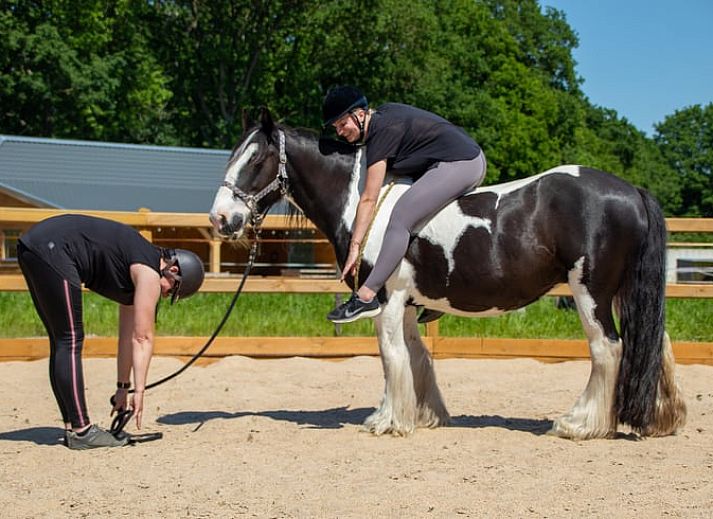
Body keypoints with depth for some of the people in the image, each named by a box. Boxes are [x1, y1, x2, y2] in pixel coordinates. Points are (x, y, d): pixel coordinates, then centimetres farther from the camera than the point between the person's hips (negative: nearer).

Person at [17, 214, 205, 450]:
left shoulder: (134, 273, 22)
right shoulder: (149, 273, -5)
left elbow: (129, 335, 25)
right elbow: (143, 338, -6)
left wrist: (122, 388, 27)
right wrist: (139, 392, -3)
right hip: (51, 251, -10)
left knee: (61, 343, 13)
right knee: (70, 343, -7)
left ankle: (71, 427, 17)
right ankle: (81, 431, -6)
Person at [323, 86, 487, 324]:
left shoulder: (382, 134, -13)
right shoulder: (385, 112, 13)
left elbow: (368, 200, -15)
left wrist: (354, 246, -13)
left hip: (457, 166, -11)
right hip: (473, 157, 11)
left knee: (400, 219, -18)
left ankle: (366, 297, -24)